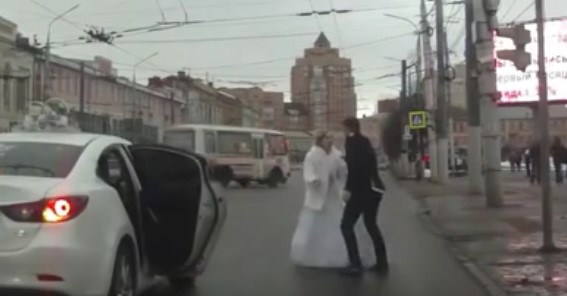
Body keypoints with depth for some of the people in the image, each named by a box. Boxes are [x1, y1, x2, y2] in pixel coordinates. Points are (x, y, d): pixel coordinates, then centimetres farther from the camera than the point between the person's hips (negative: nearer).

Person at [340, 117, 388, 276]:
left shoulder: (351, 140, -8)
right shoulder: (365, 141, 16)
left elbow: (354, 166, -19)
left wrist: (348, 188, -17)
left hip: (362, 189, -9)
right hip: (374, 188, 9)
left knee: (347, 225, -2)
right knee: (371, 224, 19)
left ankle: (355, 264, -6)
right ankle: (382, 262, 19)